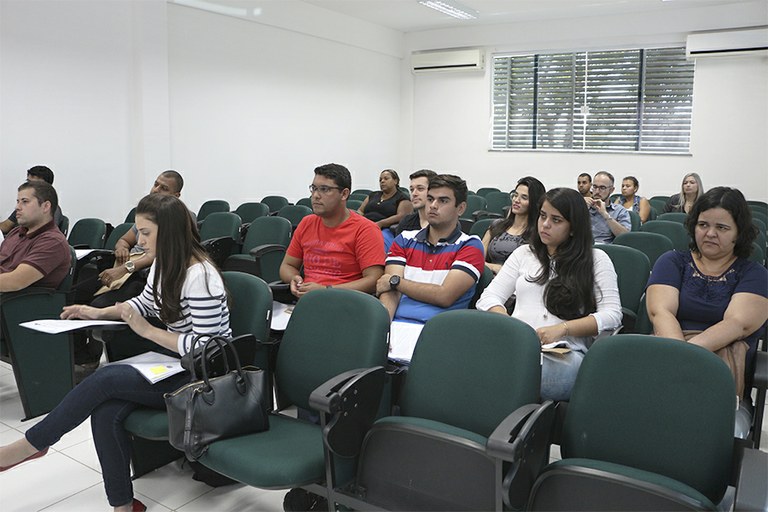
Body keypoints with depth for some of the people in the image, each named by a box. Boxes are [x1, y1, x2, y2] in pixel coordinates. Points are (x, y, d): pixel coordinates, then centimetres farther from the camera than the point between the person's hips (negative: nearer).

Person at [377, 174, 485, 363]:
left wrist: (396, 281, 3)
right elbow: (389, 291, 6)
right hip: (395, 324, 3)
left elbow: (444, 296, -6)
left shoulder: (470, 246, 8)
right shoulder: (405, 239, 19)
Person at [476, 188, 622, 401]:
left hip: (564, 354, -2)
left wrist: (562, 329, -10)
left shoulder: (596, 259, 15)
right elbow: (489, 298, 16)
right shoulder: (524, 254, 24)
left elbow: (611, 314, 5)